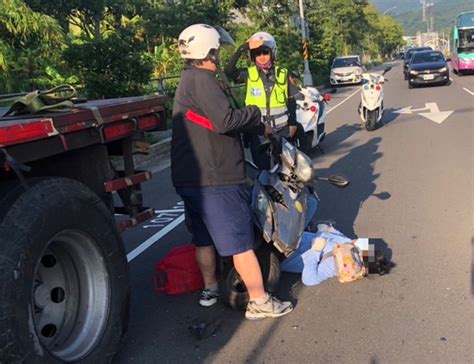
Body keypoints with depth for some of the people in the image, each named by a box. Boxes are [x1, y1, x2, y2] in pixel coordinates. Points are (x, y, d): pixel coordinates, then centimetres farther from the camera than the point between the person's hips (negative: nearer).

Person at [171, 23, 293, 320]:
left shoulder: (189, 81, 18)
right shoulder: (202, 79, -15)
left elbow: (220, 120, 20)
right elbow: (225, 121, -27)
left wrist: (259, 129, 18)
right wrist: (255, 112, -9)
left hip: (189, 178, 10)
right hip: (215, 179, -10)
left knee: (205, 238, 20)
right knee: (241, 241, -3)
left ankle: (210, 289, 34)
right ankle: (259, 303, 5)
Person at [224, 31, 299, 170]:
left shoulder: (283, 74, 1)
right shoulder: (249, 74, -3)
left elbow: (291, 100, 9)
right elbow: (228, 71, -21)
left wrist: (293, 123, 6)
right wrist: (241, 49, -21)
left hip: (281, 129, 1)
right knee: (262, 168, 5)